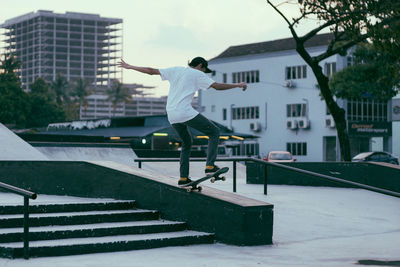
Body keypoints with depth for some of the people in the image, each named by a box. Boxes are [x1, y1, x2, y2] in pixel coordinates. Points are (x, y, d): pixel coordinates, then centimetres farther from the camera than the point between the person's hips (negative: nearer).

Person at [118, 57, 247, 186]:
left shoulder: (175, 70, 19)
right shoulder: (197, 74, 4)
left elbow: (151, 71, 19)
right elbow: (217, 86, -3)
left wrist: (130, 67, 28)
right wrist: (237, 85, 9)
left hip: (171, 116, 7)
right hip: (186, 113, -7)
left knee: (187, 142, 23)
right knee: (214, 132, 4)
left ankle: (183, 178, 17)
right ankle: (210, 166, -9)